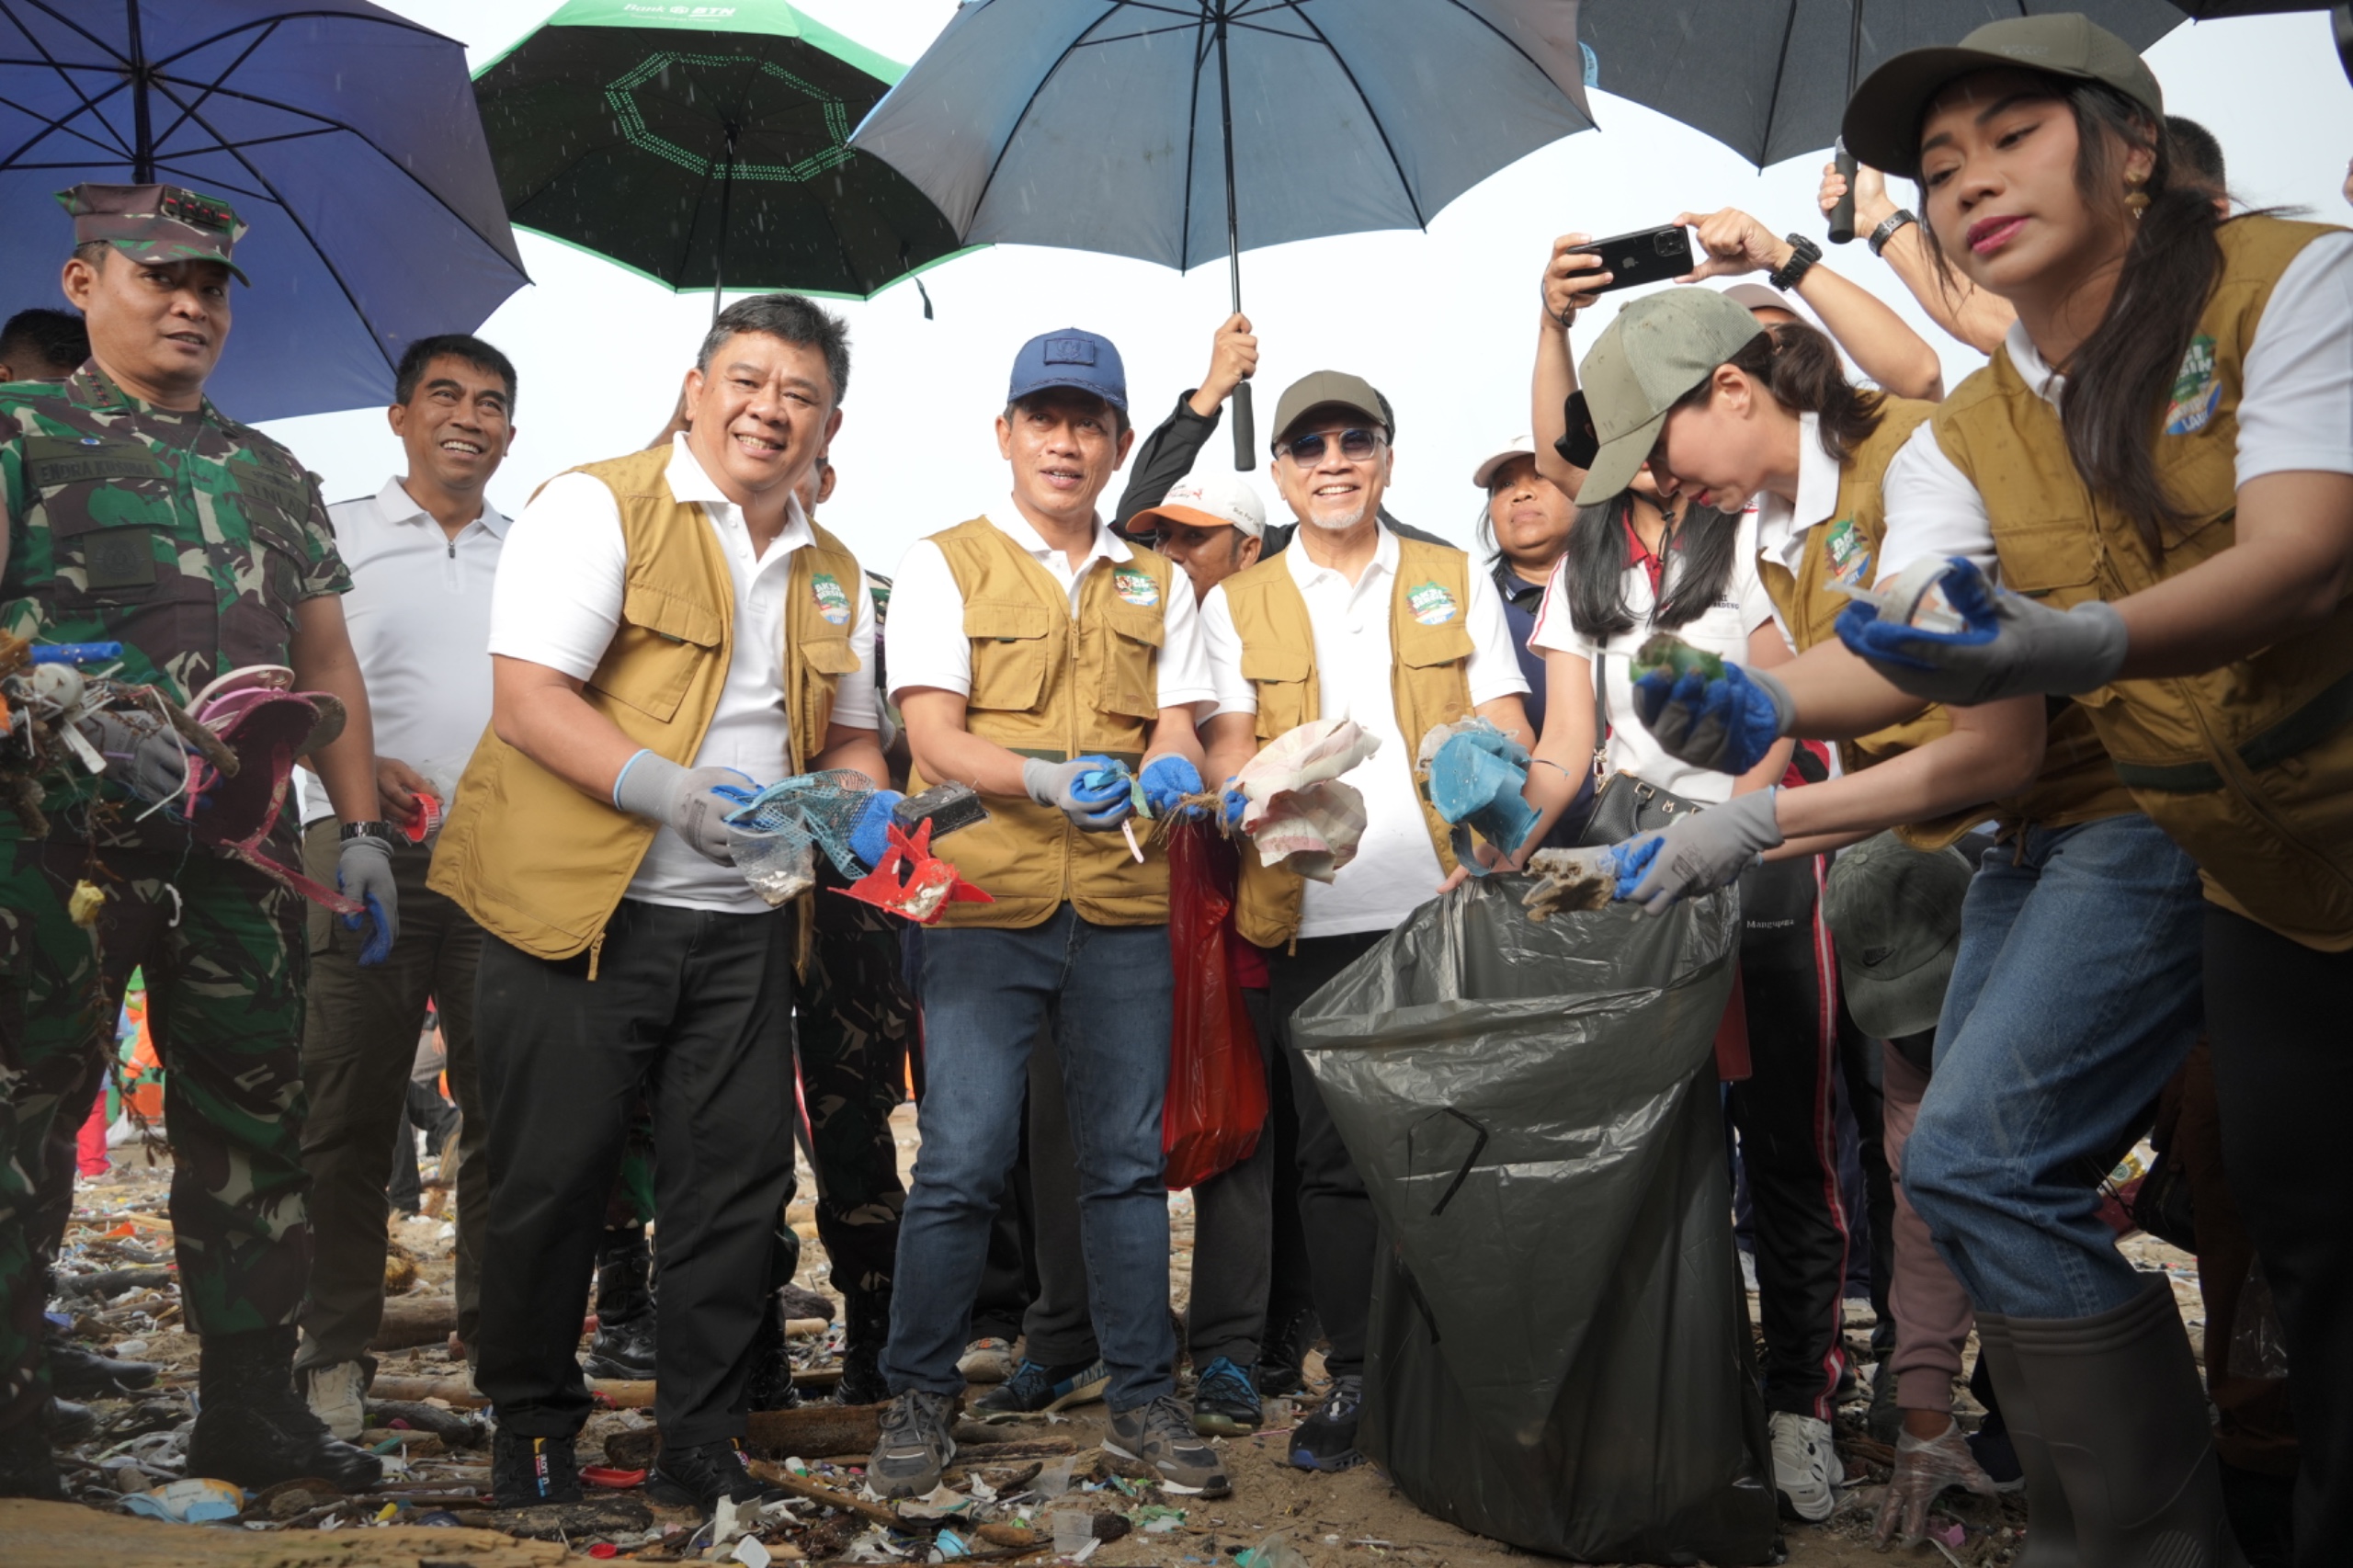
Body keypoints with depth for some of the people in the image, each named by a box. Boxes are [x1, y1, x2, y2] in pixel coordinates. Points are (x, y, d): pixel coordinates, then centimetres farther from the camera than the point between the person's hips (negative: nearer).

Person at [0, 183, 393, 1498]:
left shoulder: (274, 475, 18)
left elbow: (326, 665, 17)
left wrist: (362, 827, 9)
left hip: (242, 852, 5)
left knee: (256, 1133, 8)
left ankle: (252, 1412, 19)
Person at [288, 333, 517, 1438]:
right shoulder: (336, 538, 8)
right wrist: (360, 770, -16)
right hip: (366, 849, -2)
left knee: (503, 1108, 4)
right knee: (348, 1110, -2)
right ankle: (335, 1355, 6)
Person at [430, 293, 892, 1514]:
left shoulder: (832, 574, 15)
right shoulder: (598, 508, -5)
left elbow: (848, 738, 23)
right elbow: (528, 696, -14)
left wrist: (857, 803, 0)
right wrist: (673, 791, -25)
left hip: (743, 927, 6)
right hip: (583, 909, -5)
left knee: (738, 1182, 6)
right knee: (552, 1181, 3)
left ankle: (700, 1441, 22)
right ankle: (530, 1427, 24)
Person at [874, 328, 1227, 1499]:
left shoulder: (1157, 585, 16)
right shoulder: (945, 565, 4)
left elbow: (1177, 732, 9)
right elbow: (935, 740, -6)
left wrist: (1172, 770, -16)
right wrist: (1049, 778, -24)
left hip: (1123, 908, 3)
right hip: (983, 902, -3)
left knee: (1127, 1160, 8)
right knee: (961, 1161, -3)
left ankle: (1143, 1399, 20)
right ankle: (920, 1398, 14)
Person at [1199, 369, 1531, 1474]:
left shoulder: (1458, 583, 12)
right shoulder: (1236, 605, 12)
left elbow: (1508, 733, 7)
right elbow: (1226, 751, 2)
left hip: (1448, 909, 0)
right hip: (1315, 921, 0)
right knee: (1334, 1151, 4)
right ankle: (1355, 1376, 16)